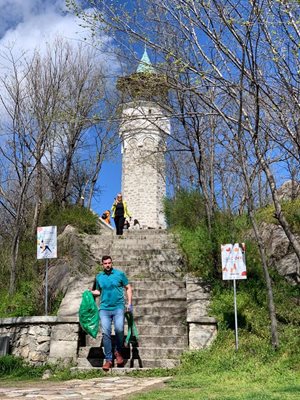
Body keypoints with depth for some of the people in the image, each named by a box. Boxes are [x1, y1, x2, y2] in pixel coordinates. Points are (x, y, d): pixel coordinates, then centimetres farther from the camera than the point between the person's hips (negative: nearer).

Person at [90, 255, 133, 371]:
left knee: (119, 329, -19)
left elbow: (128, 288, 7)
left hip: (118, 307, -2)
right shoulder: (99, 277, 10)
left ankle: (118, 352, 7)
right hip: (104, 308, 2)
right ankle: (108, 360, 5)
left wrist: (129, 303, -1)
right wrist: (91, 292, 1)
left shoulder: (120, 274, 2)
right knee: (106, 333, -4)